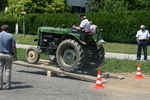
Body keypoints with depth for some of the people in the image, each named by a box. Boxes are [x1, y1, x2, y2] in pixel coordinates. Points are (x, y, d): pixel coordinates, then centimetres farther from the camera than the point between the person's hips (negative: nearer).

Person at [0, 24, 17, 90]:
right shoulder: (10, 36, -2)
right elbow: (13, 46, -6)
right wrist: (15, 54, 4)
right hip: (8, 55, -1)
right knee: (8, 70, 6)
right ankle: (7, 85, 9)